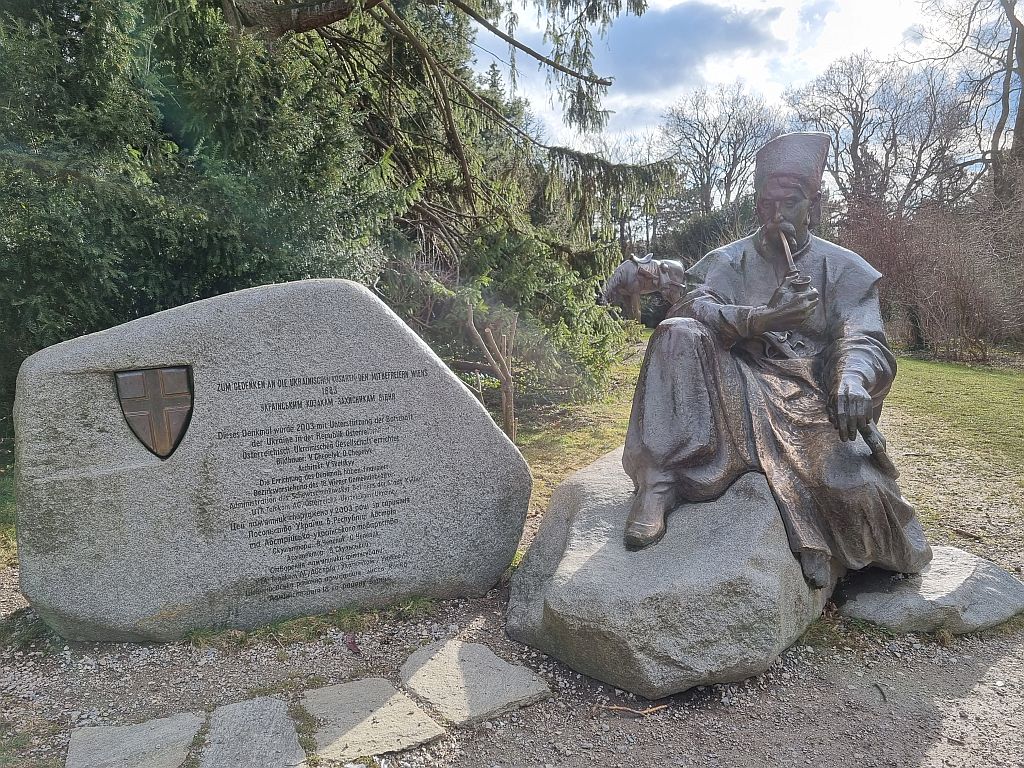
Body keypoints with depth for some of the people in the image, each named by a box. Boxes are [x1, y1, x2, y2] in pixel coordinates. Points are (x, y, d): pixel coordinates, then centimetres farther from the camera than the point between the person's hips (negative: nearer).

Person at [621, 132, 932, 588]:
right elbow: (689, 309, -12)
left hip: (810, 397, 0)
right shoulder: (727, 261, 8)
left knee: (851, 486, -27)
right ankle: (658, 482, -34)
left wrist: (852, 381, -32)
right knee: (678, 335, -27)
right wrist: (764, 317, -30)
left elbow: (862, 340, -7)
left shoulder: (843, 268, 8)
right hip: (737, 389, 0)